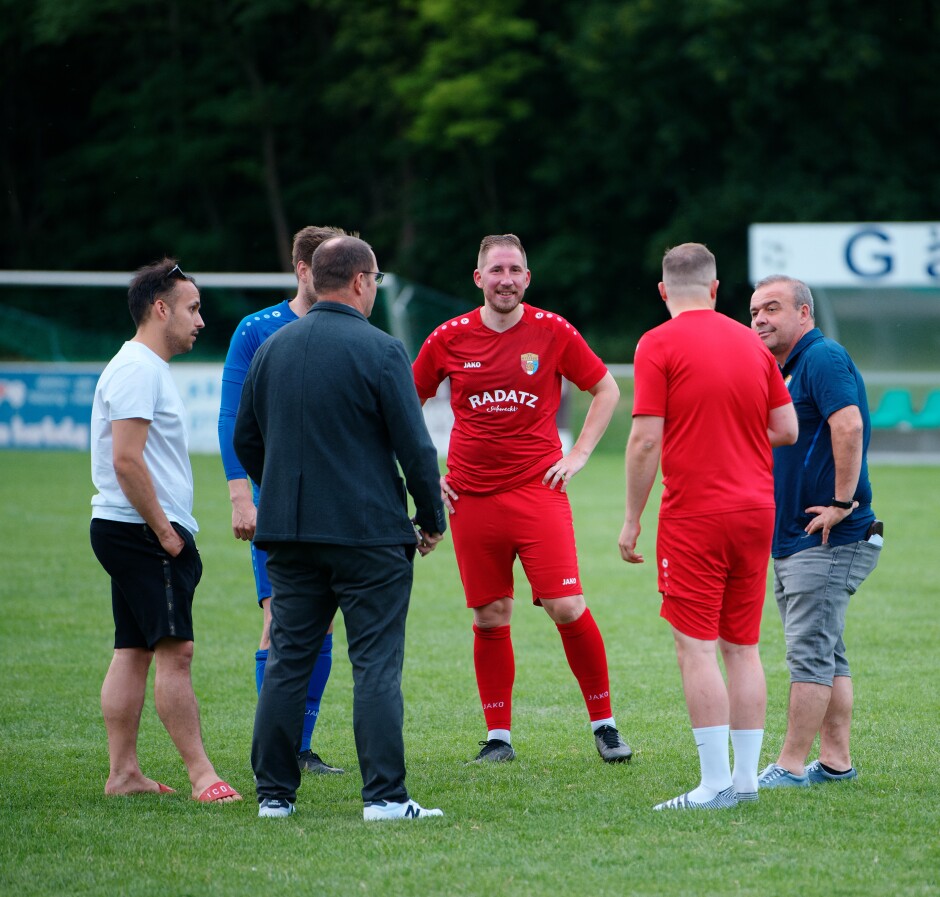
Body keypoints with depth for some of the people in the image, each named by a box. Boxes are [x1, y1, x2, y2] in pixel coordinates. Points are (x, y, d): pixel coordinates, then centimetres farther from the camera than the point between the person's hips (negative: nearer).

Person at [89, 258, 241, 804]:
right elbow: (126, 460, -21)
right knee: (175, 651, -12)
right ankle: (201, 775, -14)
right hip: (144, 531, -11)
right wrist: (165, 531, -18)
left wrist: (170, 529, 18)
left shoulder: (147, 368, 20)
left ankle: (123, 773, 10)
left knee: (134, 651, 9)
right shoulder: (138, 369, -14)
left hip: (140, 534, 11)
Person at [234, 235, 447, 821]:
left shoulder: (272, 349, 7)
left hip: (288, 532, 5)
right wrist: (432, 519, 2)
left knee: (287, 661, 9)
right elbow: (414, 445, -10)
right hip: (370, 532, -5)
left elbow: (245, 440, 16)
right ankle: (385, 795, -6)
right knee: (377, 664, -2)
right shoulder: (380, 351, -10)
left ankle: (274, 793, 10)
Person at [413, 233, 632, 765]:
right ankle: (499, 736, 15)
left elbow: (607, 388, 11)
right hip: (471, 496, 2)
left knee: (567, 606, -12)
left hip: (538, 490, -2)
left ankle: (604, 723, 3)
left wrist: (579, 455, 3)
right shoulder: (450, 339, 3)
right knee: (490, 617, 4)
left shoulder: (552, 332, 0)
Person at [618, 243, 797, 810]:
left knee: (697, 648, -4)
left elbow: (646, 440, -12)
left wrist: (632, 519, -5)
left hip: (694, 515, -5)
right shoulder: (752, 344, 9)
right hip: (755, 509, 5)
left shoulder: (659, 345, -7)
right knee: (743, 647, 10)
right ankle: (746, 777, 10)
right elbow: (786, 429, 12)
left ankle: (716, 784, -9)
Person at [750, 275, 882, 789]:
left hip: (828, 540, -11)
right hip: (790, 540, 11)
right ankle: (836, 761, 16)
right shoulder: (785, 371, 18)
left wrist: (843, 502, -25)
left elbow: (849, 425, -28)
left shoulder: (824, 359, -14)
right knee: (826, 656, 12)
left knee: (810, 654, -9)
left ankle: (791, 766, -9)